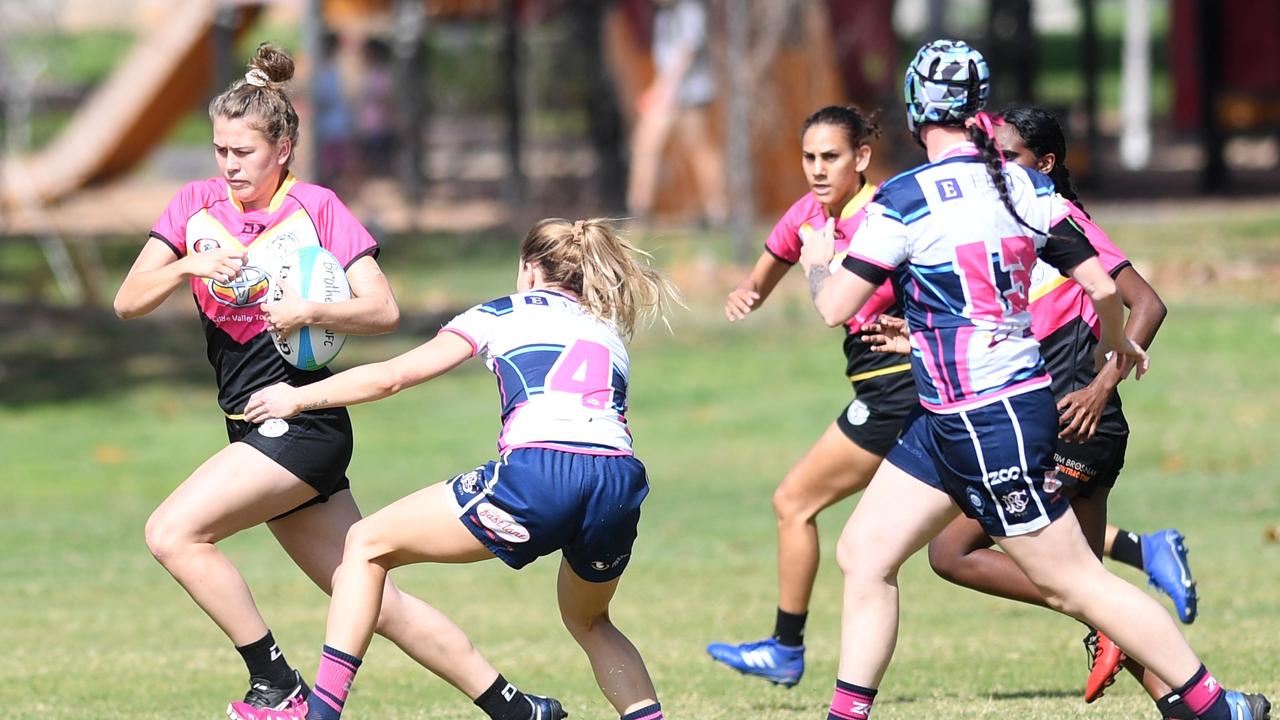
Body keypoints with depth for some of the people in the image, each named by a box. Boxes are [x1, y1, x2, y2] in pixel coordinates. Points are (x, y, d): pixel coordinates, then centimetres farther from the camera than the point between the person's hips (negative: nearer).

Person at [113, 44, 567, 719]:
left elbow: (383, 310, -8)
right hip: (259, 434, 6)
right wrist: (188, 266, -16)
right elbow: (127, 301, 1)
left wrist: (311, 312, -25)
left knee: (172, 532, -19)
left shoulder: (316, 207, -4)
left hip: (303, 425, -6)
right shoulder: (197, 205, 8)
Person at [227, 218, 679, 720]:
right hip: (621, 484, 5)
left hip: (537, 475, -5)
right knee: (588, 621, 34)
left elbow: (390, 377, 18)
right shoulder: (610, 333, 33)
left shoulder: (503, 314, 21)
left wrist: (298, 397, 29)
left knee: (368, 544, 13)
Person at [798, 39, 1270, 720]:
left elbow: (834, 307, -10)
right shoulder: (1027, 186, 3)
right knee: (863, 553, 12)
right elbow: (1102, 284, 5)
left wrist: (817, 262, 13)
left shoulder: (904, 199, -15)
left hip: (985, 423, -8)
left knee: (1073, 582, -1)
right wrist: (1115, 343, 26)